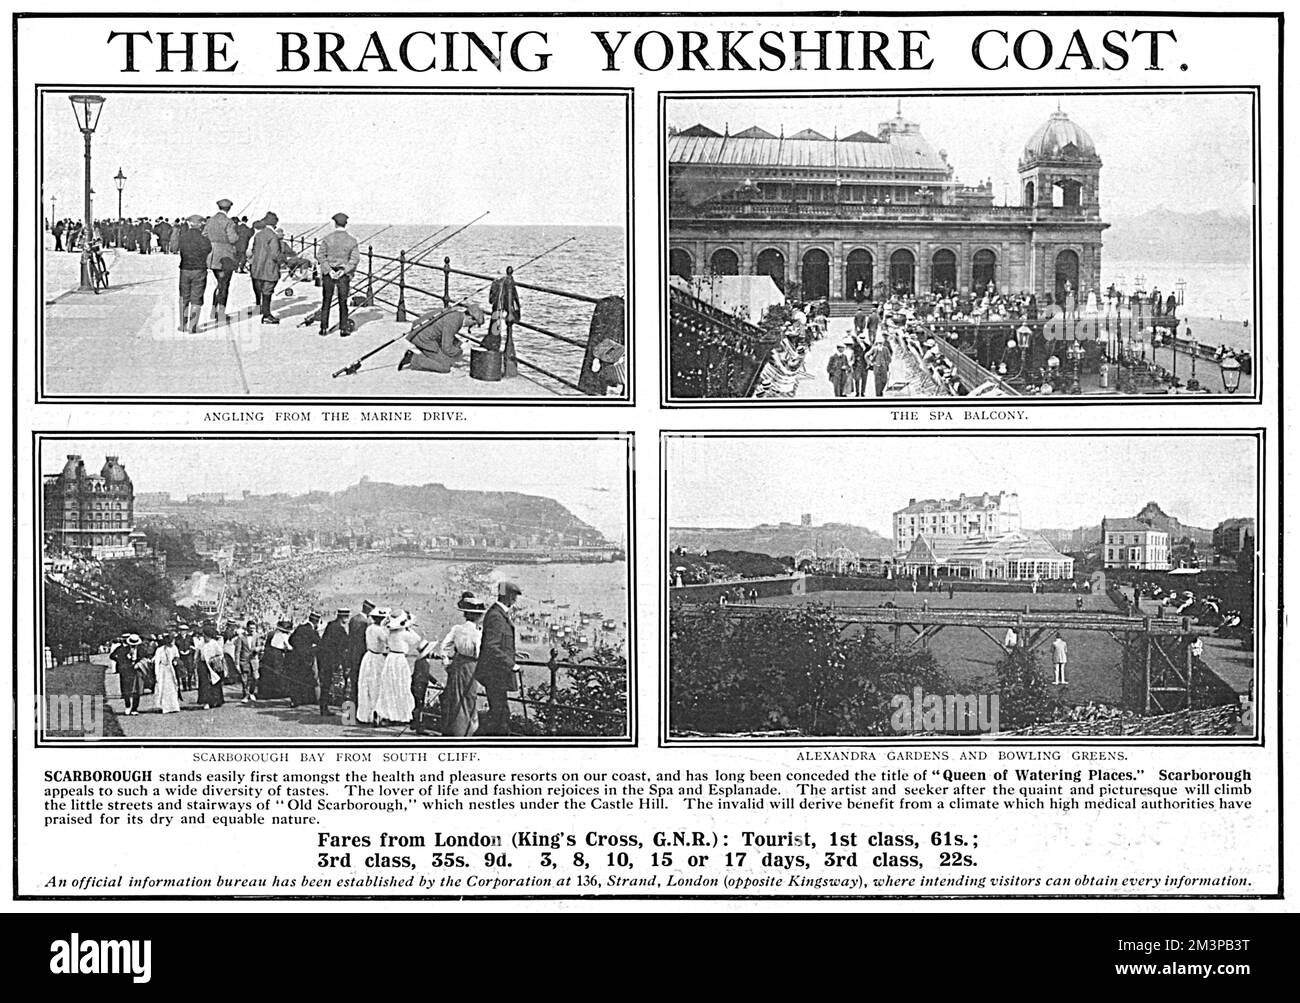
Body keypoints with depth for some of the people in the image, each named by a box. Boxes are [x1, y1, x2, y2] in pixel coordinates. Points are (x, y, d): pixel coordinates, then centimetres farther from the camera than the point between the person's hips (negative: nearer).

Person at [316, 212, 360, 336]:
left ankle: (324, 328, 9)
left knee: (326, 301, 9)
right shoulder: (352, 240, -2)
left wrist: (329, 270, -13)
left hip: (328, 274, 0)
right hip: (344, 275, 0)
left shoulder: (327, 238, -4)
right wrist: (343, 271, -13)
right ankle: (343, 329, 7)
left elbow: (320, 255, -10)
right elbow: (355, 259, -9)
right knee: (343, 302, 8)